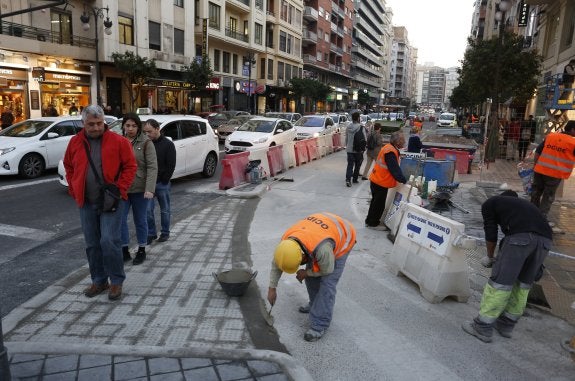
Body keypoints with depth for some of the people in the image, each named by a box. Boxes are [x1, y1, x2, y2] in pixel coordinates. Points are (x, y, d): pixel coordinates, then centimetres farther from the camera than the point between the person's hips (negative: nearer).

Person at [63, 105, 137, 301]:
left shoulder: (118, 141, -6)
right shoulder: (75, 142, 6)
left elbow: (130, 166, -4)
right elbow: (68, 166, 18)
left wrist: (120, 189, -11)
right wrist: (74, 189, 8)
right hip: (86, 203, 4)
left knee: (109, 241, -10)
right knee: (92, 244, 11)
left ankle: (116, 281, 7)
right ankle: (99, 280, 25)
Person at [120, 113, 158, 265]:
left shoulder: (146, 143, -6)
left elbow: (152, 167, -11)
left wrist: (149, 189, -21)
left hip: (140, 189, -3)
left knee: (140, 221, 10)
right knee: (120, 220, 4)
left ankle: (141, 251, 25)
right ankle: (124, 250, 20)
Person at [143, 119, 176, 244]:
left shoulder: (168, 144, -4)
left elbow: (171, 166, -5)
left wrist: (164, 181, -9)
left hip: (162, 183, -2)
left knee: (164, 210, 8)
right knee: (147, 209, -1)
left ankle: (165, 232, 22)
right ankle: (151, 233, 12)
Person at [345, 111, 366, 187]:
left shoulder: (349, 127, 3)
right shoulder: (361, 127, -13)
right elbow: (364, 139, -12)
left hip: (349, 149, 4)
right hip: (358, 150, -4)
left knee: (350, 165, 4)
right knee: (357, 165, 13)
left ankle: (348, 179, -11)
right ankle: (355, 179, 20)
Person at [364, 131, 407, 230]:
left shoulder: (388, 148, 8)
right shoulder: (391, 152, -23)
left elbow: (394, 167, 13)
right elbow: (394, 170, -26)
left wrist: (402, 179, 10)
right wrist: (404, 181, -22)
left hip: (376, 180, 10)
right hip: (381, 183, -10)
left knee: (376, 202, 21)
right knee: (379, 204, 4)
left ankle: (369, 221, 32)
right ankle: (373, 224, 17)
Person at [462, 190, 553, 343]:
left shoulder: (490, 203, 24)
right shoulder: (523, 203, 39)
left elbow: (491, 234, 15)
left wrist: (490, 257, 30)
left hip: (520, 236, -6)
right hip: (546, 238, 6)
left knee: (499, 282, 2)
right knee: (523, 284, 19)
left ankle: (483, 328, 10)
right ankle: (506, 325, 31)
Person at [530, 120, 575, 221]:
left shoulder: (550, 136, 5)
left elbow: (538, 152, 7)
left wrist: (536, 165, 14)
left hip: (540, 170, 4)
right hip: (555, 174, -4)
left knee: (536, 192, 17)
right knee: (548, 197, 7)